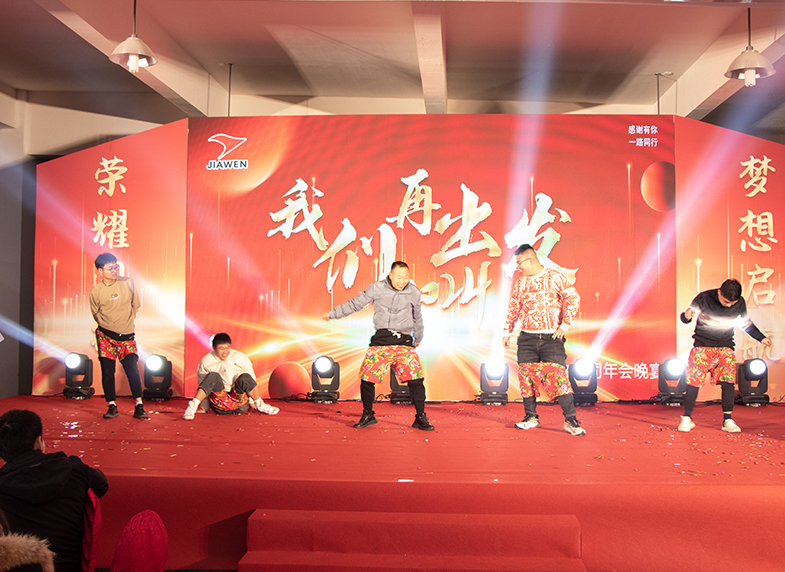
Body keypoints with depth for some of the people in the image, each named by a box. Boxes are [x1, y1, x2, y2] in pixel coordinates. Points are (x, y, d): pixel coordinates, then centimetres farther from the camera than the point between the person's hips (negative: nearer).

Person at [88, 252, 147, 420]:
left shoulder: (128, 283, -5)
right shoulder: (95, 292, -5)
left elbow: (136, 305, 10)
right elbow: (96, 314, 12)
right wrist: (107, 326, 9)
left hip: (126, 336, -1)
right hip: (106, 336, 1)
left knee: (132, 369, -9)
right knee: (107, 371, 1)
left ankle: (139, 406, -2)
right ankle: (112, 406, 12)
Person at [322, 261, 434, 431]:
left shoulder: (414, 292, 6)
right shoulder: (377, 288, 1)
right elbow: (356, 303, 11)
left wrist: (418, 338, 33)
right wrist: (332, 314, 13)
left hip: (404, 341, 0)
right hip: (381, 339, 0)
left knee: (416, 379, -9)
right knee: (367, 378, -5)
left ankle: (420, 418, 8)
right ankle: (368, 415, 17)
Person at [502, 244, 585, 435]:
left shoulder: (555, 278, -2)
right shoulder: (520, 283, 12)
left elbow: (573, 298, -6)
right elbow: (513, 308, 20)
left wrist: (565, 325, -9)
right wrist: (507, 331, 18)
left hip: (552, 338, -4)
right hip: (527, 338, 5)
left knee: (558, 375, -13)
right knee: (526, 375, 2)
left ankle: (570, 420, -8)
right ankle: (531, 417, 15)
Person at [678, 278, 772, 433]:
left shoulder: (740, 303, -2)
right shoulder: (704, 298, -14)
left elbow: (745, 322, 16)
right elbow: (685, 317, -9)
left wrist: (761, 338, 13)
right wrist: (686, 316, -33)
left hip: (726, 346, 3)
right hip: (702, 345, -3)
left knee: (728, 381, -9)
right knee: (694, 380, -9)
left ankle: (728, 420, 1)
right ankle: (687, 418, 3)